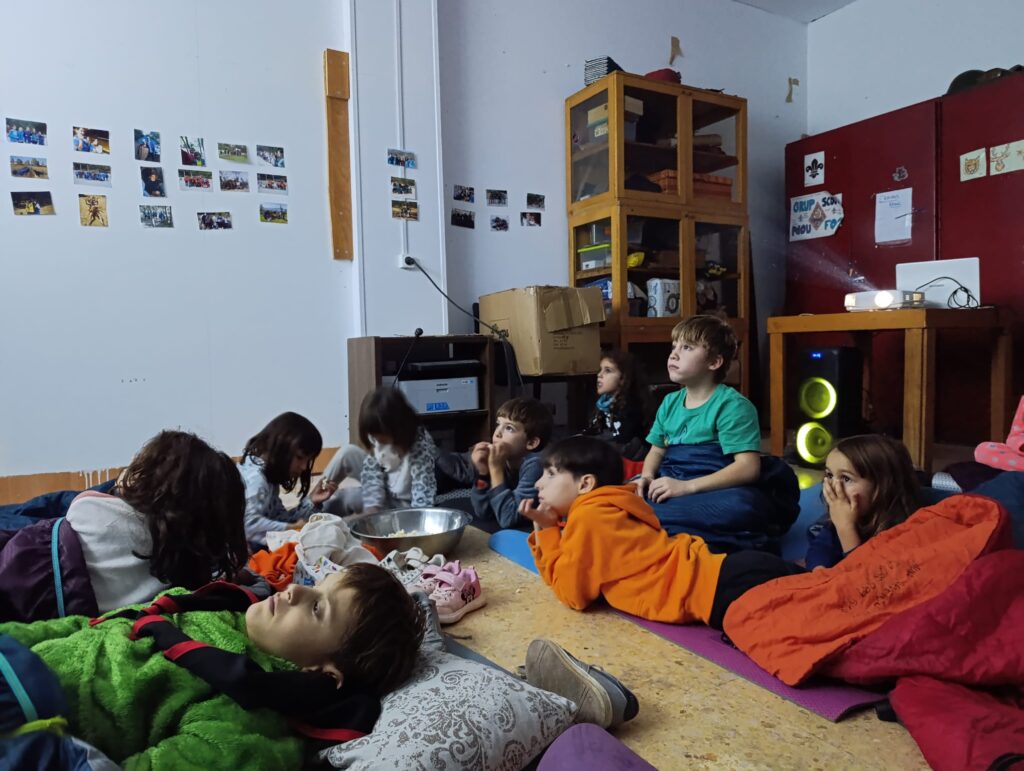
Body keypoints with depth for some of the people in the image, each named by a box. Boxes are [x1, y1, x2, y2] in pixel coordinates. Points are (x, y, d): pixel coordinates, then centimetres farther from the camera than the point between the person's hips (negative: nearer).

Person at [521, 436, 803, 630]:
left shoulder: (588, 517, -10)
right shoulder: (599, 513, 18)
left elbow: (571, 592, -5)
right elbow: (565, 574, 24)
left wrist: (548, 531, 1)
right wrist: (542, 530, 11)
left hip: (722, 586, -9)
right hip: (715, 573, 9)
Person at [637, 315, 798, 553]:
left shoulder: (732, 405, -9)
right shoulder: (670, 403, 12)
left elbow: (748, 467, -17)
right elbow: (657, 451, 20)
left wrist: (687, 486, -24)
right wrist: (647, 477, -5)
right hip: (671, 488, 6)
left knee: (745, 505, -39)